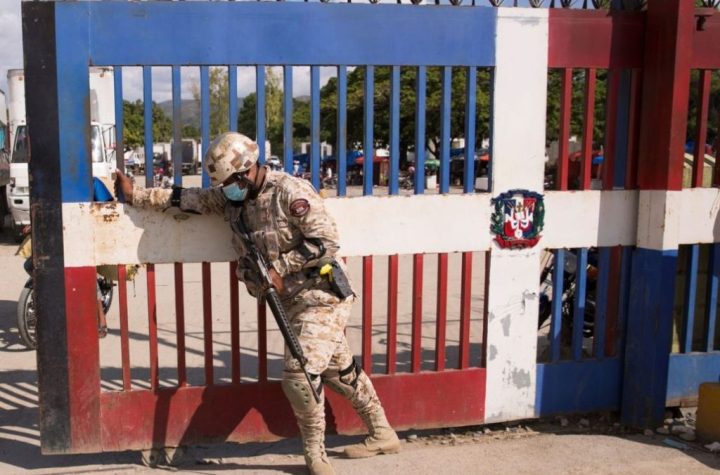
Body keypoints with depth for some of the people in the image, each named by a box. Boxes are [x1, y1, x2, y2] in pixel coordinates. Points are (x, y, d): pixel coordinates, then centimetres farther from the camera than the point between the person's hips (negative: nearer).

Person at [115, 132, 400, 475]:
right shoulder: (229, 198, 5)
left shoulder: (290, 192, -17)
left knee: (299, 374, -13)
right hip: (294, 302, 8)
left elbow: (326, 240, -20)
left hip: (322, 297, -8)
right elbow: (185, 199, 6)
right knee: (340, 370, 15)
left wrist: (280, 267, -19)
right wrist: (134, 195, 1)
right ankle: (382, 436, 30)